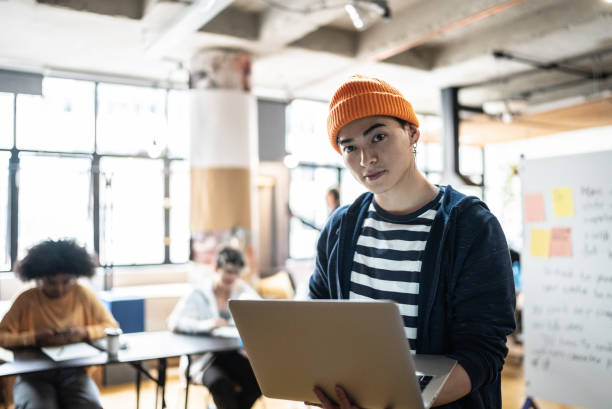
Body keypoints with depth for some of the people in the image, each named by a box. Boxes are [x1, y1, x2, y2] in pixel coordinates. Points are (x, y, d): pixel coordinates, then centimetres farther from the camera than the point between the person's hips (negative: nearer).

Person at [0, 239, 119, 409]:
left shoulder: (83, 295, 3)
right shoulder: (26, 300, -1)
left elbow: (112, 327, 7)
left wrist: (85, 332, -10)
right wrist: (35, 338, -18)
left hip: (74, 371, 1)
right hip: (35, 374, -1)